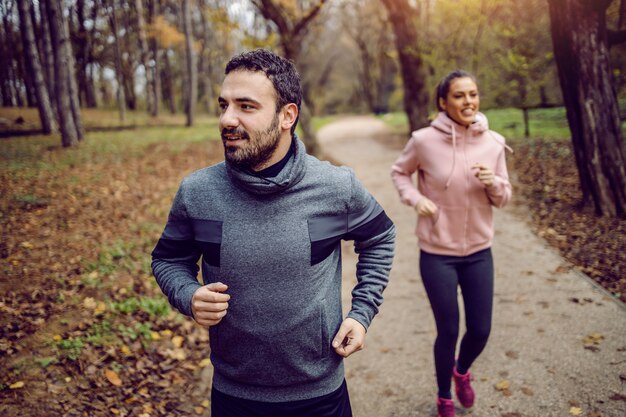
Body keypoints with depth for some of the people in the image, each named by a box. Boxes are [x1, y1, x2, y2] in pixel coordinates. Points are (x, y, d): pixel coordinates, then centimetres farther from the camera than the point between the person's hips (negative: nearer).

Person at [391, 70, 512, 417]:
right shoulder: (424, 141, -14)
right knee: (448, 332, 8)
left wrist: (492, 183, -19)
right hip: (437, 254, -3)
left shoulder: (493, 143, -5)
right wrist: (416, 199, -14)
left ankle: (462, 371, 48)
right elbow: (399, 172, 4)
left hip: (479, 252, 3)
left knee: (480, 330, 12)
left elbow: (503, 198, 3)